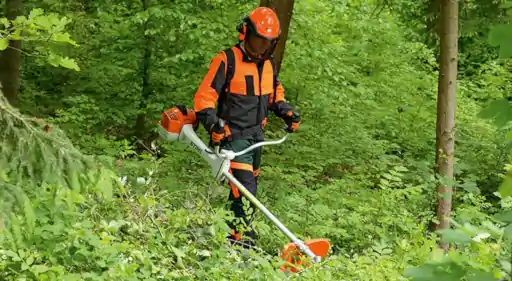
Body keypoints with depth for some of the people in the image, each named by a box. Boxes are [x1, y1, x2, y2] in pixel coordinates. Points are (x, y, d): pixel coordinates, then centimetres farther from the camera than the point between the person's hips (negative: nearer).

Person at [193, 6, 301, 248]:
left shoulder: (268, 63, 9)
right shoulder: (227, 60, -14)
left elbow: (275, 93, 25)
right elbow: (204, 97, -16)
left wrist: (286, 111, 6)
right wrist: (213, 123, -30)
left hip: (256, 136, 8)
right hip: (233, 136, -8)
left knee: (249, 188, 15)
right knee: (245, 189, -17)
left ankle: (233, 232, 28)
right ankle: (241, 240, -15)